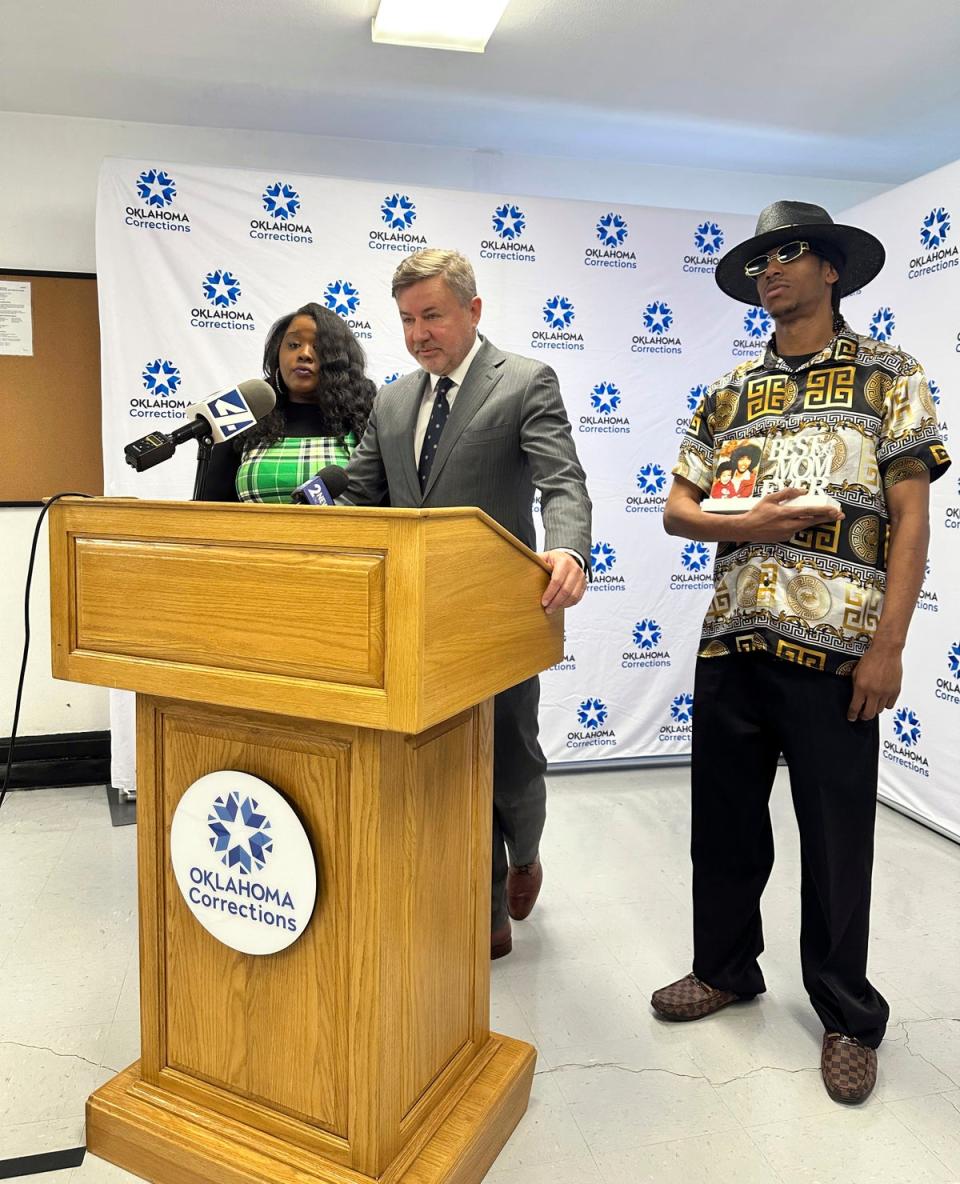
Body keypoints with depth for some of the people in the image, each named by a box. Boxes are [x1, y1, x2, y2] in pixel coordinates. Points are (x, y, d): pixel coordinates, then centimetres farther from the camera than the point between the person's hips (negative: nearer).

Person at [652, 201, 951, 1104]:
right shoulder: (728, 392, 13)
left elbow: (910, 518, -4)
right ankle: (726, 968, 36)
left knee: (835, 839, 7)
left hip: (834, 648, -4)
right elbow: (677, 509, 11)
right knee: (723, 820, 14)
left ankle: (847, 1014, 29)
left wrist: (887, 648, -11)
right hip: (731, 639, 4)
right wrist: (744, 525, -10)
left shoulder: (887, 375, 3)